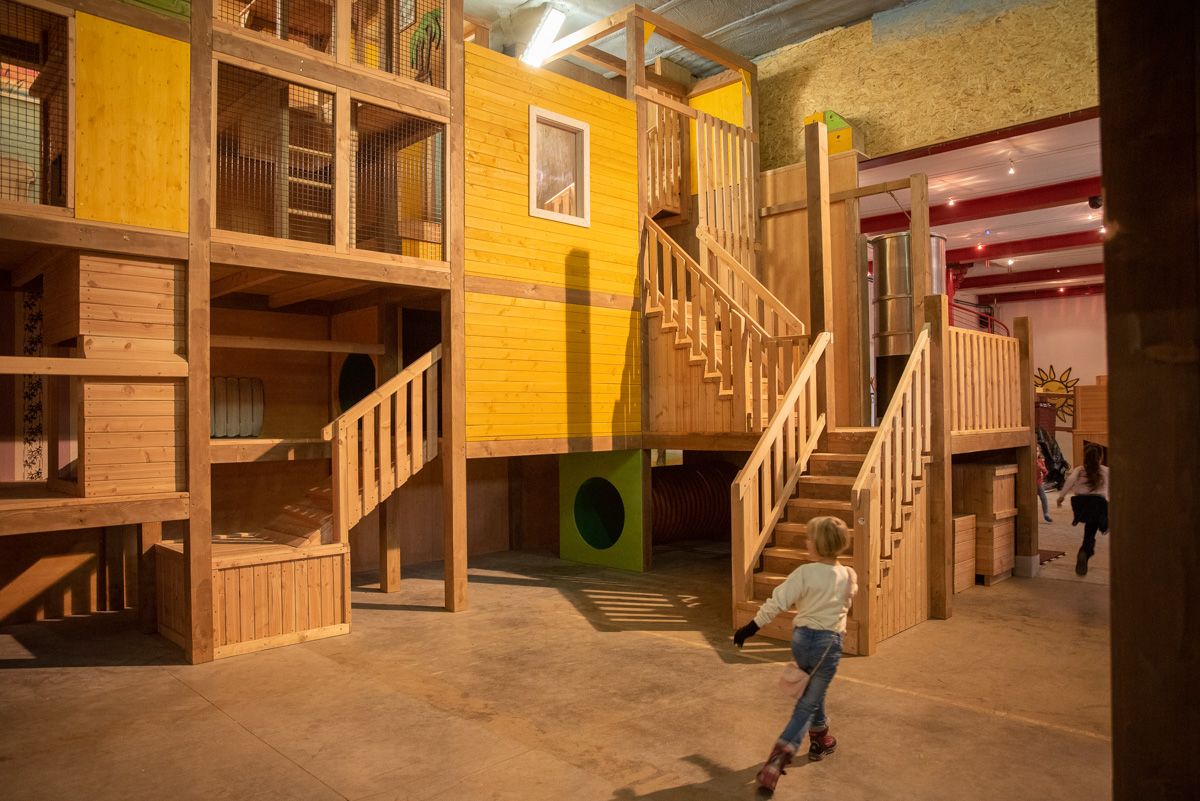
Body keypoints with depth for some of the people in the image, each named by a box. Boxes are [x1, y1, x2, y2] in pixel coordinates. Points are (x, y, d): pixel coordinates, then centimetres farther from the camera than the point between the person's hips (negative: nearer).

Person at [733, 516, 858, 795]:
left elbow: (776, 602, -18)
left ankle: (820, 740, 47)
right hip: (828, 643, 0)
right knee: (808, 704, 3)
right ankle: (777, 759, -12)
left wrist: (750, 629, -11)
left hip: (801, 638, 0)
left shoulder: (805, 573, -13)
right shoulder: (849, 576, -3)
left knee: (812, 691, 28)